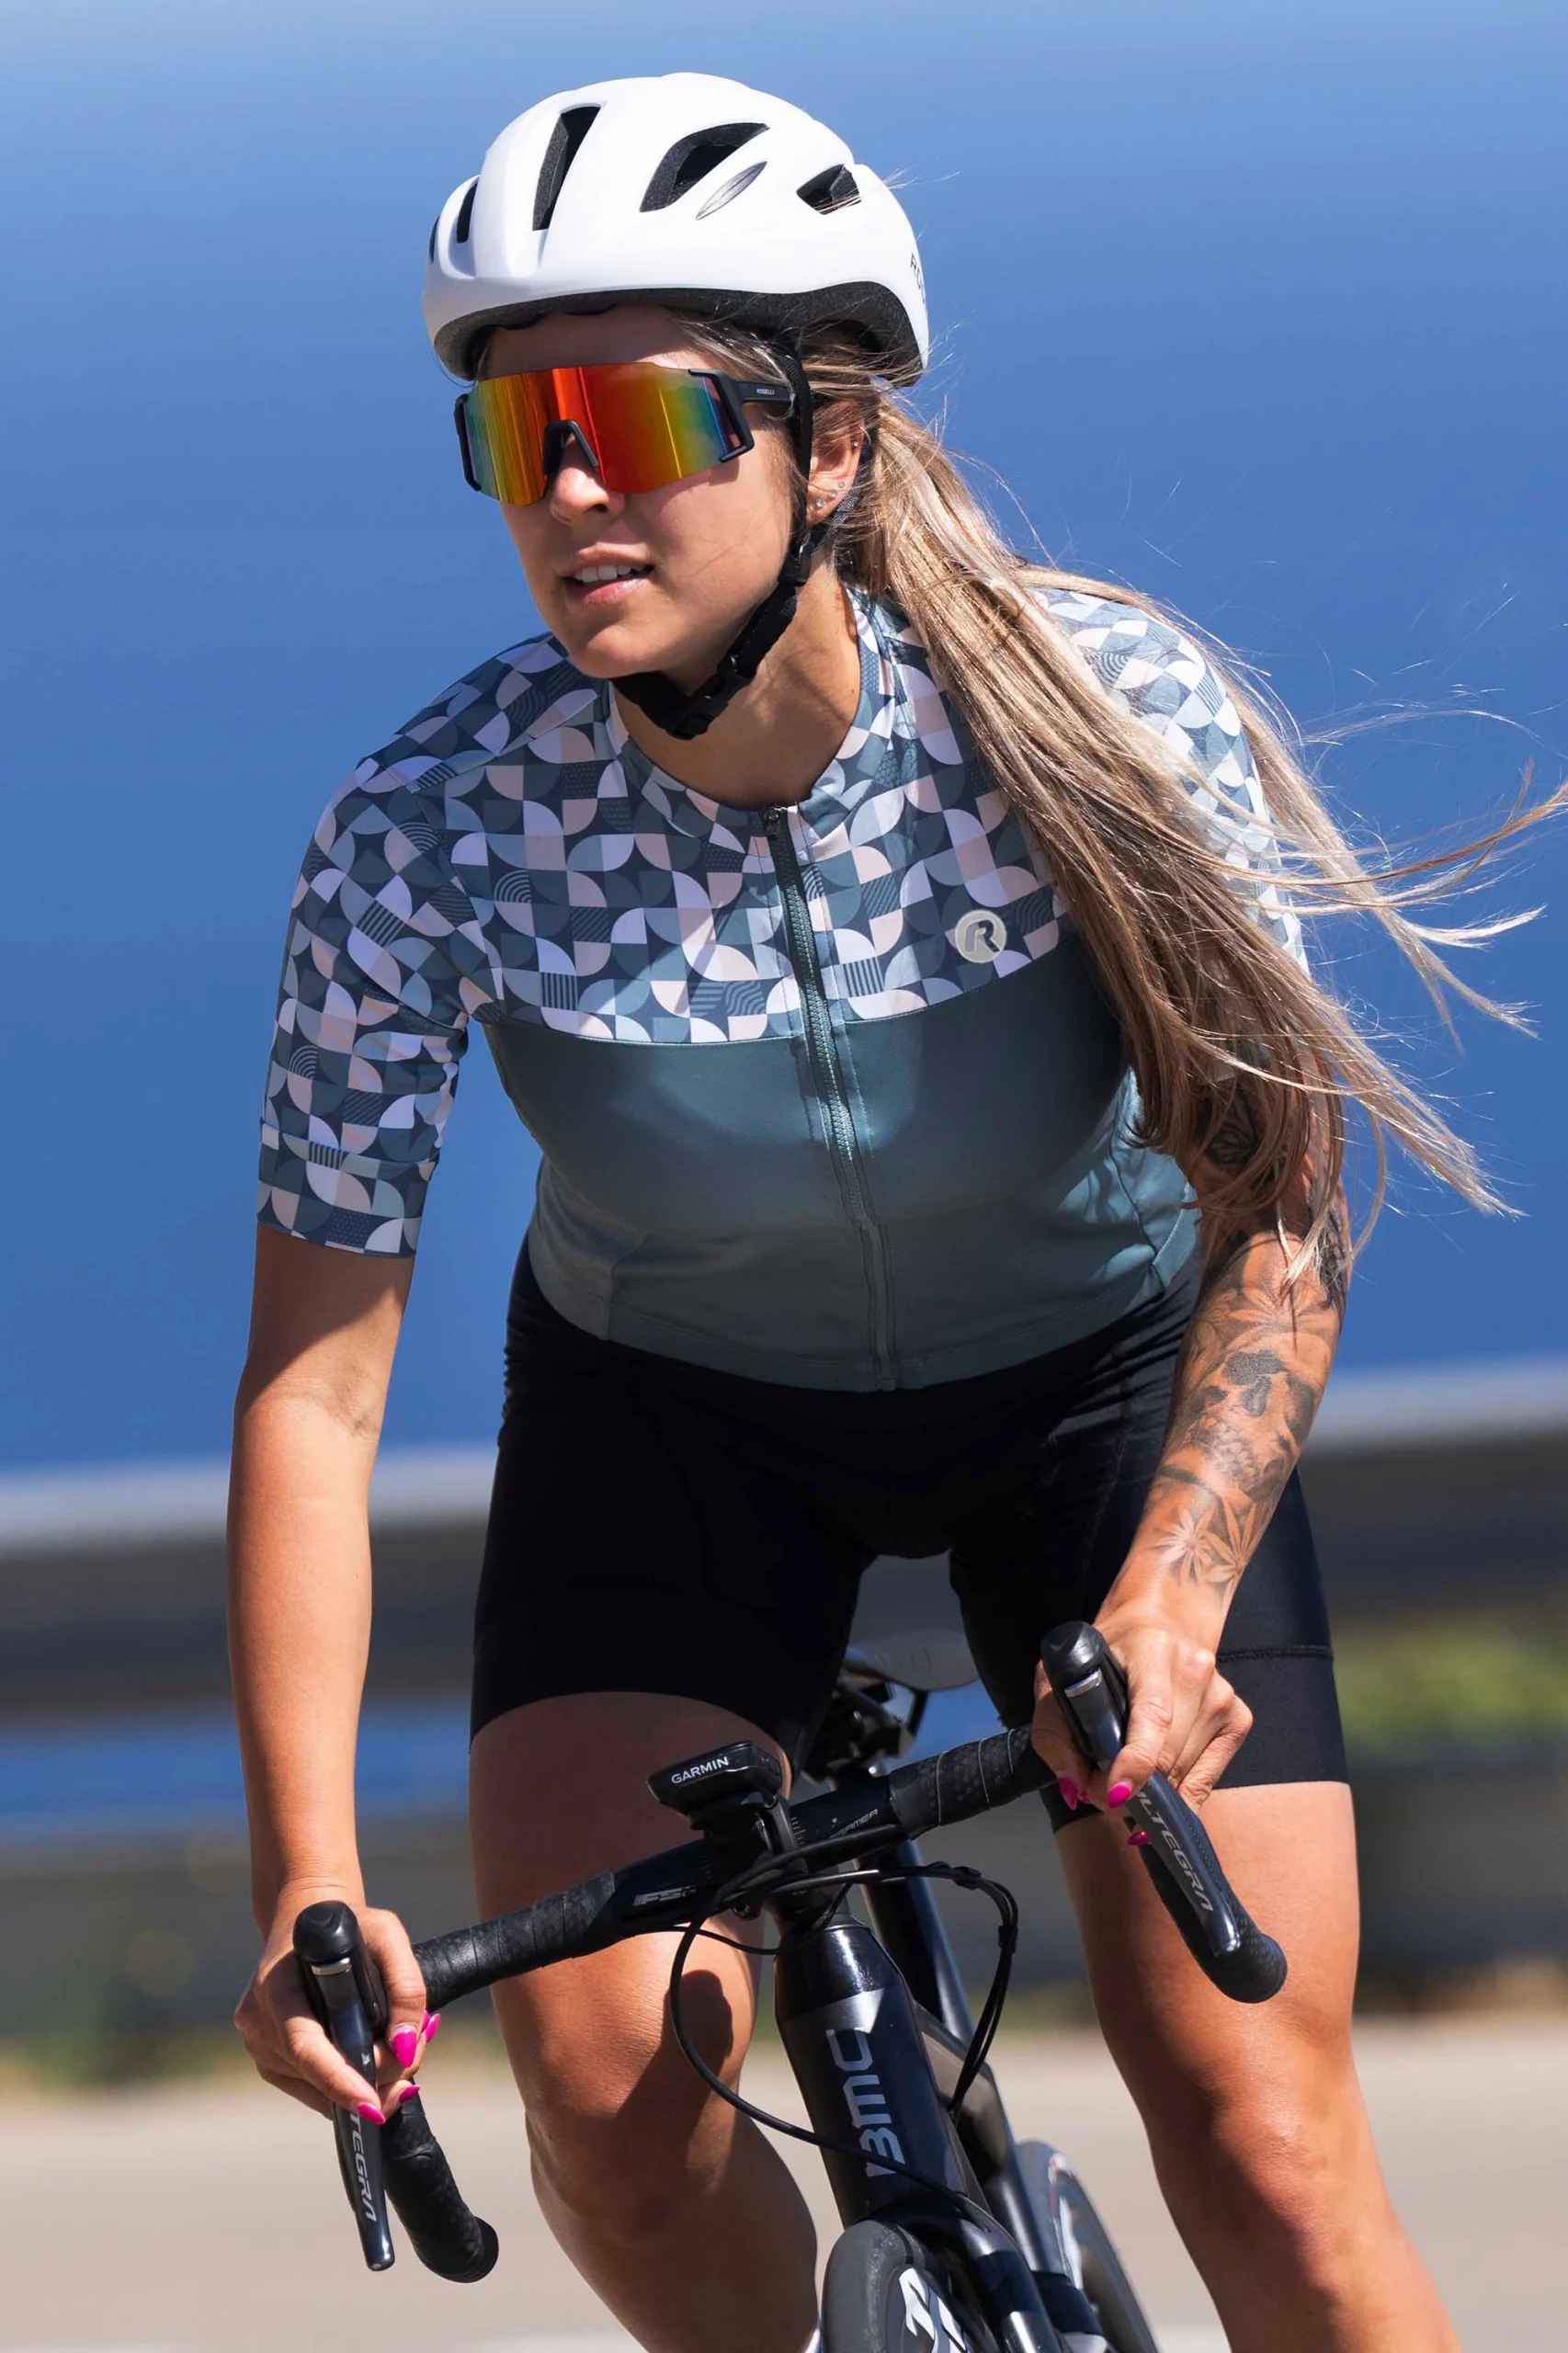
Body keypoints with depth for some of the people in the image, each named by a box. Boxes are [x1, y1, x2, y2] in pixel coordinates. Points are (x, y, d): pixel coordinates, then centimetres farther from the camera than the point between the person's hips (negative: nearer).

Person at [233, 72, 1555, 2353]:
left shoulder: (1109, 714, -29)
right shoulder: (430, 834, -27)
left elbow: (1283, 1220, -24)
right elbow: (314, 1379, -21)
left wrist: (1164, 1604, -41)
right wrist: (307, 1883, -28)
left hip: (1101, 1378, -1)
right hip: (676, 1401, 1)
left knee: (1265, 2157, -11)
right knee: (608, 2078, -19)